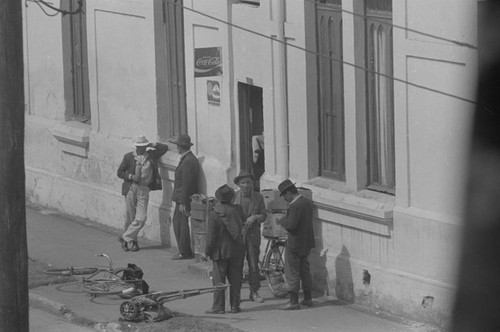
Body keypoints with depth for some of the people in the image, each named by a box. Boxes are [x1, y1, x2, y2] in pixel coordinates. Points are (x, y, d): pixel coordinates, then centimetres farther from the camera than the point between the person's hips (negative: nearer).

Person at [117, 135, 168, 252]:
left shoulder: (151, 155, 5)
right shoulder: (129, 156, 2)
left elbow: (165, 148, 12)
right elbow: (119, 172, 4)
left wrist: (153, 145, -1)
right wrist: (131, 176, -13)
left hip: (144, 189, 1)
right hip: (130, 188, -1)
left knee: (141, 218, -9)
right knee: (130, 218, 4)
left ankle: (126, 237, 2)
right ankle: (131, 241, 19)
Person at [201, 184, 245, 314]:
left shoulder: (214, 215, -14)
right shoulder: (237, 210, -3)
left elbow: (211, 237, -14)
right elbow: (241, 225, 17)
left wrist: (206, 253, -6)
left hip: (221, 251, -4)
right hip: (237, 250, 4)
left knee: (219, 280, 3)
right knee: (235, 279, 10)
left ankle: (218, 307, 2)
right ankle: (235, 306, 12)